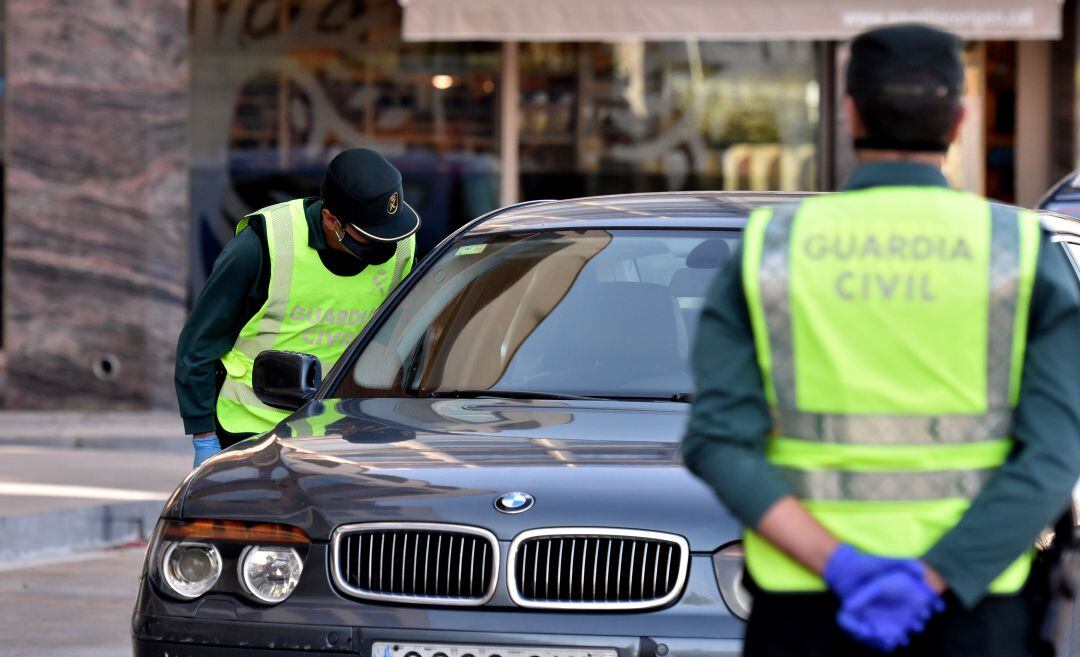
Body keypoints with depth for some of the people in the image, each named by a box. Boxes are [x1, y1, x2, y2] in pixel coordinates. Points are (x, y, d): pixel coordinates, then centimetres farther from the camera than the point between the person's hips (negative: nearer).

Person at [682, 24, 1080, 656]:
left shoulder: (769, 248, 1)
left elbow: (718, 439, -10)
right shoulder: (1026, 254, -2)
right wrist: (928, 580, -18)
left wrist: (841, 570, -18)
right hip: (970, 602, -1)